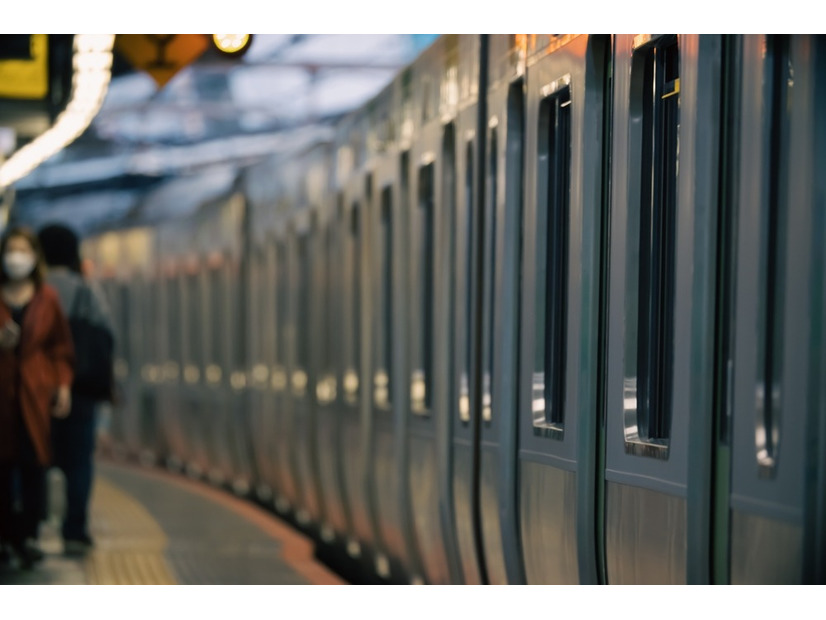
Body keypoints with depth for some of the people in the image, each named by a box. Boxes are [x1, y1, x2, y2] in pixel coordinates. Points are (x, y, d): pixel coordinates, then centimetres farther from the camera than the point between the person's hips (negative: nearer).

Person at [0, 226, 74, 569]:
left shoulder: (47, 298, 7)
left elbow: (62, 345, 10)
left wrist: (63, 385, 2)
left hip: (36, 391, 0)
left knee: (34, 463, -6)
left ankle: (29, 534, -3)